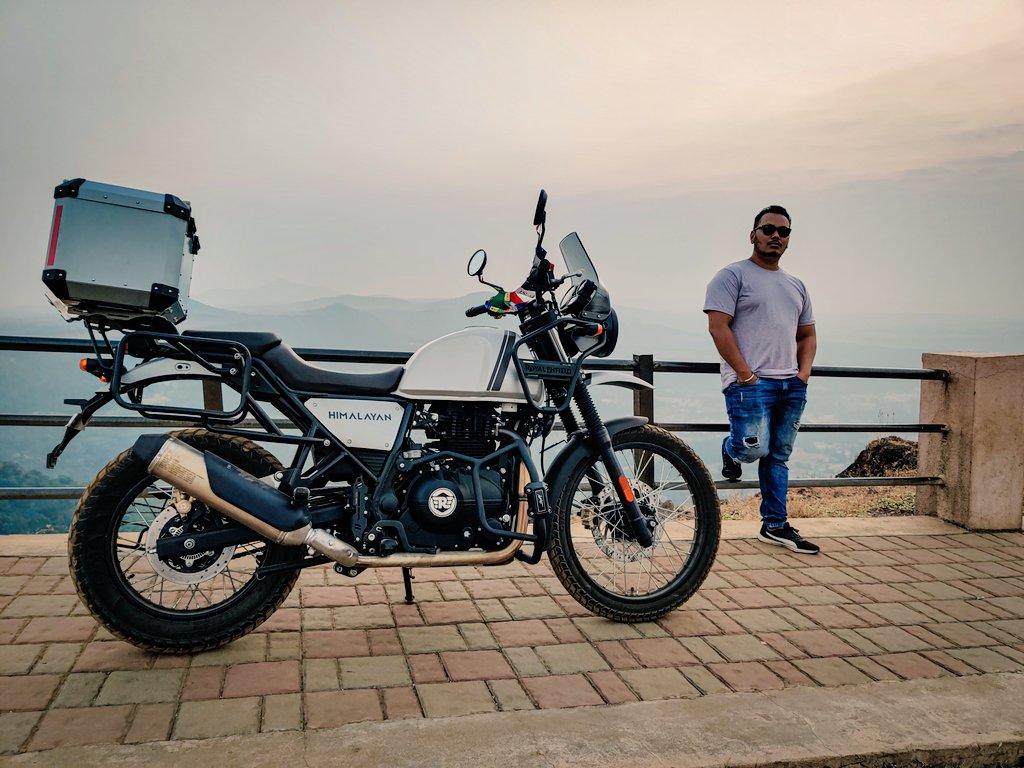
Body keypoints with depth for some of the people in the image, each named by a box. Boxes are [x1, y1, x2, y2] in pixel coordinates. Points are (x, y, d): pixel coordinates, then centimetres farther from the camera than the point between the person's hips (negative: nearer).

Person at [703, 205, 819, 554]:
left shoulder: (796, 286, 21)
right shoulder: (733, 275, -1)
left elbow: (807, 334, 25)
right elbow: (718, 326, -11)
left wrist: (804, 371, 6)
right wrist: (745, 372, -16)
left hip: (792, 387, 6)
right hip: (750, 383, -6)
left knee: (778, 457, 9)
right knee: (755, 449, -16)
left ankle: (775, 525, 17)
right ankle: (731, 448, 20)